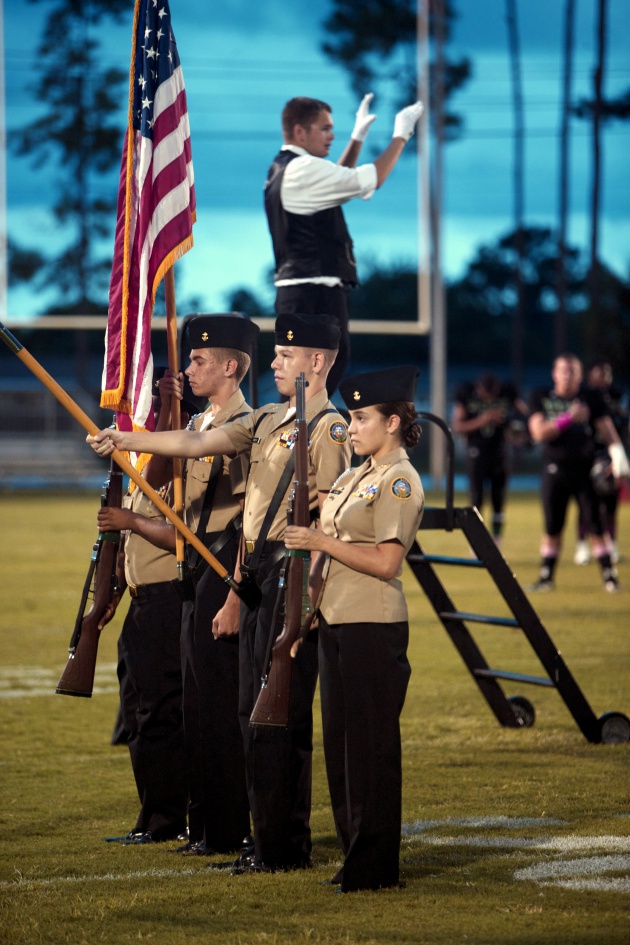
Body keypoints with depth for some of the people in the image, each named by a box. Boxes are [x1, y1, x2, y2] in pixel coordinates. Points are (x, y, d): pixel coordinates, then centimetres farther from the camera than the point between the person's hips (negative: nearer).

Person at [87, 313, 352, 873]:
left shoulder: (328, 428, -10)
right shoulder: (268, 421, 16)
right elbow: (196, 443, 13)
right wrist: (125, 441, 4)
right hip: (259, 575, 9)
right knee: (255, 713, 11)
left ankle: (286, 847, -3)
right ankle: (271, 840, 16)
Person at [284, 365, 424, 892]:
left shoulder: (400, 482, -11)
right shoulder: (355, 477, 16)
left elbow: (386, 562, -19)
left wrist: (322, 542, -16)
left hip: (374, 627, -9)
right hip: (337, 621, 9)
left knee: (371, 744, -5)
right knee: (340, 742, 11)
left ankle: (374, 867, 0)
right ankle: (355, 853, 18)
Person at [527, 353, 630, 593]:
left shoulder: (592, 398, 2)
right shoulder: (542, 399, 4)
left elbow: (606, 429, -1)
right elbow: (539, 432, -7)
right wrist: (568, 418, -19)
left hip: (586, 470, -1)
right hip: (555, 471, 1)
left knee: (597, 525, -4)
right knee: (552, 528, 6)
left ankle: (609, 575, 2)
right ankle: (546, 577, 16)